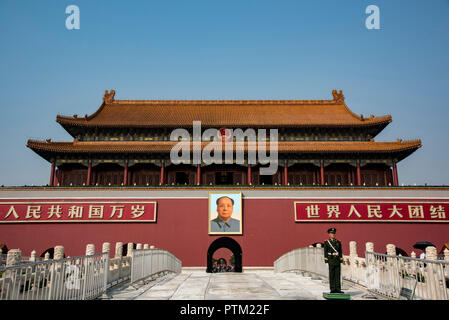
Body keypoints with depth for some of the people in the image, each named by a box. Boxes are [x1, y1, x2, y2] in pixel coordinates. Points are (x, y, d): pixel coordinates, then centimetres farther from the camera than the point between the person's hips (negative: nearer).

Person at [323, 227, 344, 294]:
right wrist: (326, 261, -8)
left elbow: (340, 252, 11)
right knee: (331, 275, -1)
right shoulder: (326, 242, 1)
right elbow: (325, 252, -2)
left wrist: (341, 260, 4)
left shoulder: (338, 242, 11)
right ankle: (332, 289, 4)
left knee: (338, 274, 3)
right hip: (331, 260, -3)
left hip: (337, 260, 4)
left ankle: (338, 289, 6)